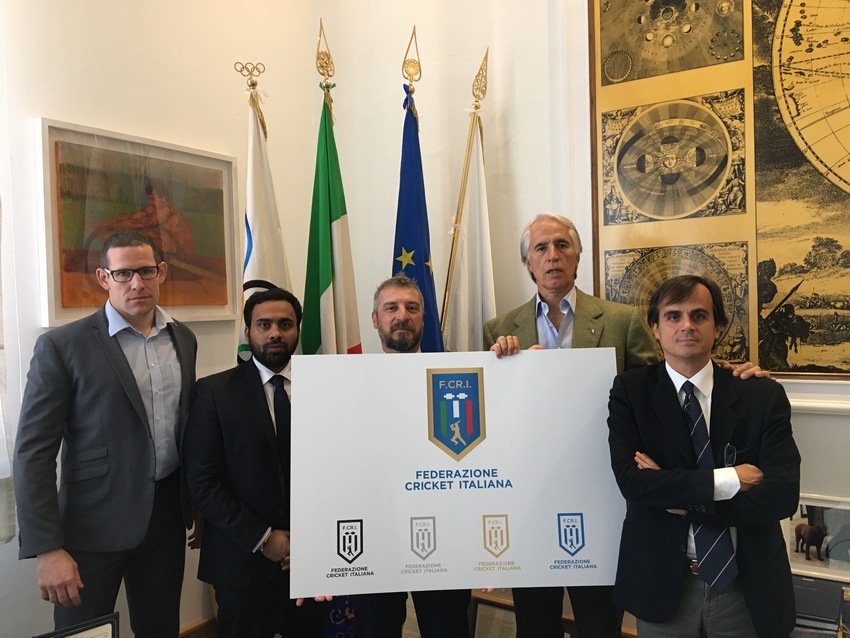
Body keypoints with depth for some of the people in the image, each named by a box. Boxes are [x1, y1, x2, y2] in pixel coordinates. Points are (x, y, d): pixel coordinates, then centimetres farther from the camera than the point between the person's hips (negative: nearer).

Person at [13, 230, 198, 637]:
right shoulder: (62, 346, -11)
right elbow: (33, 453, -11)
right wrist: (47, 549, -16)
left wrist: (198, 507, 13)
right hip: (94, 524, -4)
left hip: (167, 515, 5)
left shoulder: (183, 339, 4)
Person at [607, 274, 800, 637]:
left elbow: (783, 495, -13)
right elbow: (631, 481, -17)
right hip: (662, 583, 0)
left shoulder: (763, 396, -4)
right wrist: (728, 480, -20)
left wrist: (677, 495, -17)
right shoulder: (630, 392, -6)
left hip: (748, 585, 1)